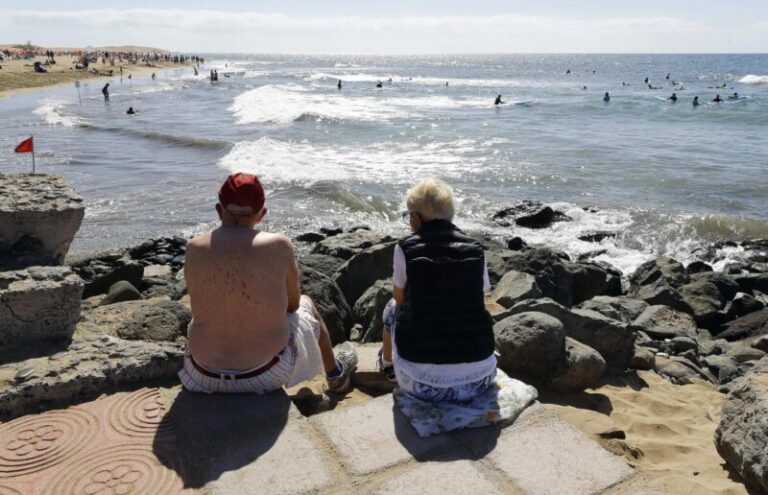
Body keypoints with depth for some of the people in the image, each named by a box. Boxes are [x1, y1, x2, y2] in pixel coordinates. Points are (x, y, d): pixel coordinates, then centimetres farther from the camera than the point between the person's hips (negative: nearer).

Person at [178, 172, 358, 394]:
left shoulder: (194, 248, -9)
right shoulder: (279, 246, -15)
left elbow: (199, 304, 7)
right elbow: (294, 303, 0)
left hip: (205, 375, 2)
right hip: (267, 373, -2)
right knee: (306, 304, 28)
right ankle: (335, 374, 52)